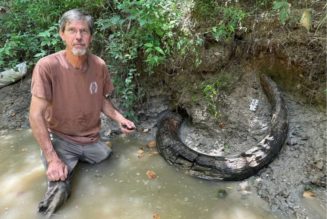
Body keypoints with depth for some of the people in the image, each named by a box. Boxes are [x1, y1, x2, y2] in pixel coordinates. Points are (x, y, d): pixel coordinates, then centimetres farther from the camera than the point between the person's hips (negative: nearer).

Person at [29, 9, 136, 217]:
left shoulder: (99, 65, -8)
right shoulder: (47, 66, -21)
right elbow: (36, 115, -19)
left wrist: (119, 118, -8)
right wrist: (52, 159, -22)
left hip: (91, 139, 4)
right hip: (60, 140, -4)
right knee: (59, 190, -22)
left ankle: (78, 160, 33)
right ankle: (69, 164, 10)